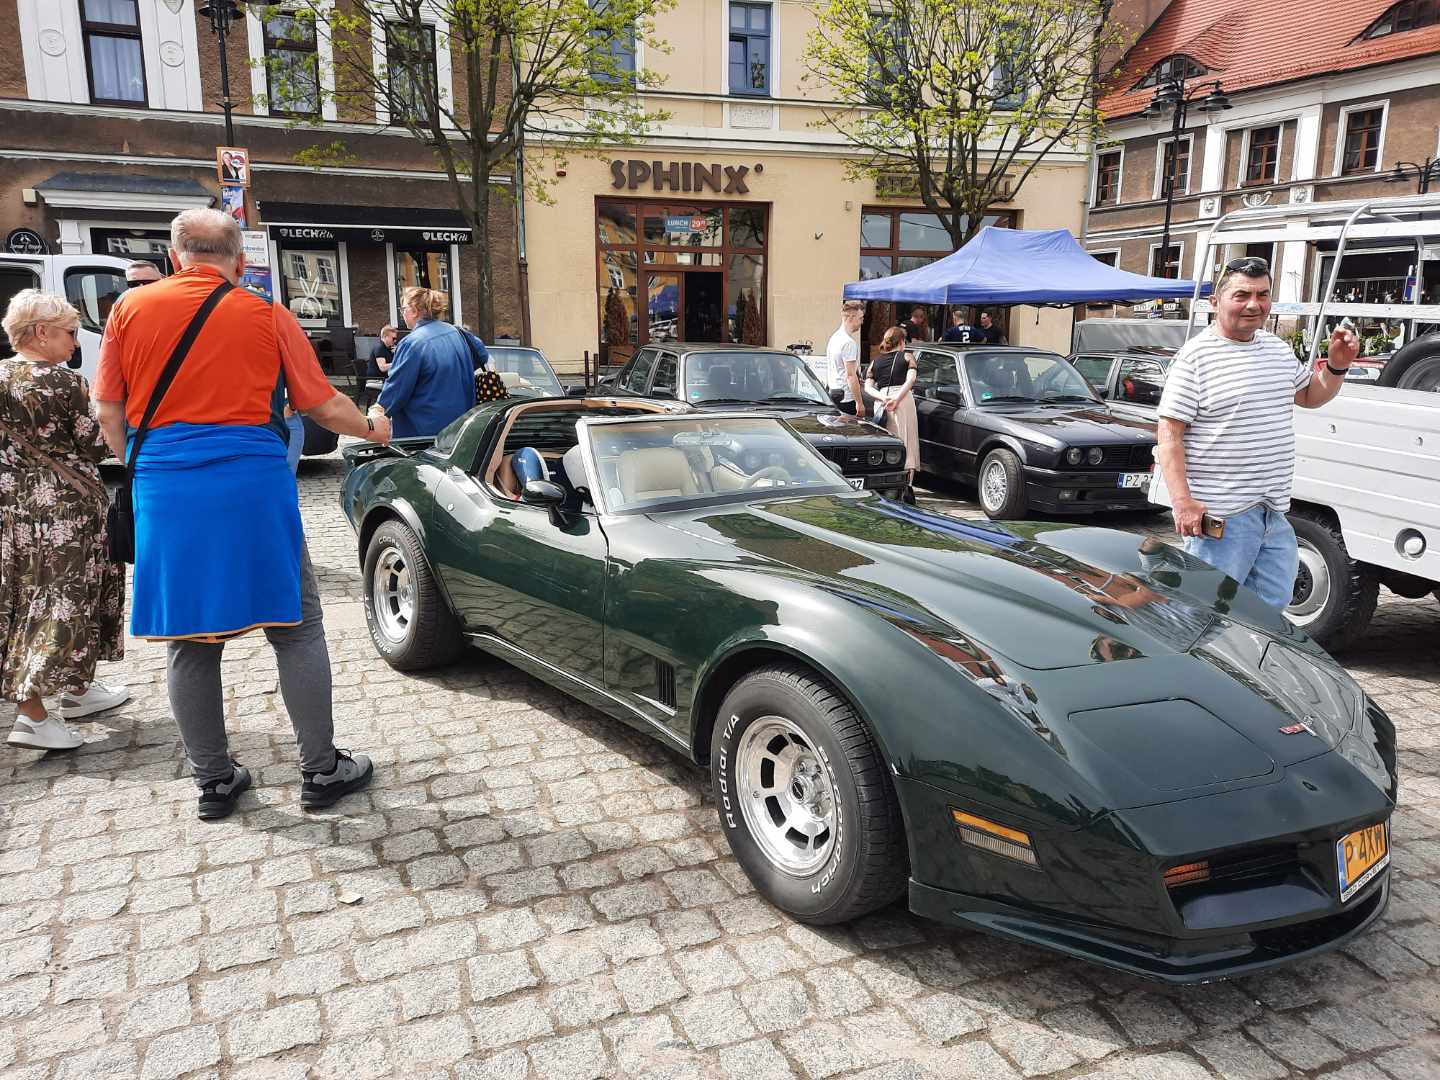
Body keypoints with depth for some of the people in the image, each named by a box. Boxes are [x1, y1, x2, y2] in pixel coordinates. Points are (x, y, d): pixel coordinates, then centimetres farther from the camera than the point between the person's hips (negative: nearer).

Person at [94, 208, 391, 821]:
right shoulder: (268, 317, 2)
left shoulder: (130, 308, 7)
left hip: (164, 490, 3)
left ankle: (213, 781, 20)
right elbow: (324, 407, 5)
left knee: (189, 639, 11)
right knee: (296, 630, 7)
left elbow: (109, 413, 9)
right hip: (252, 483, -2)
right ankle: (321, 771, 13)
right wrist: (372, 430, 24)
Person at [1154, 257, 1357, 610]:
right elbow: (1169, 435, -14)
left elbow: (1309, 396, 31)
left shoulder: (1278, 348, 13)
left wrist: (1337, 366, 10)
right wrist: (1183, 503, -22)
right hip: (1219, 515, -7)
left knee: (1270, 608, 14)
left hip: (1276, 514, 8)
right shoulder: (1195, 356, -10)